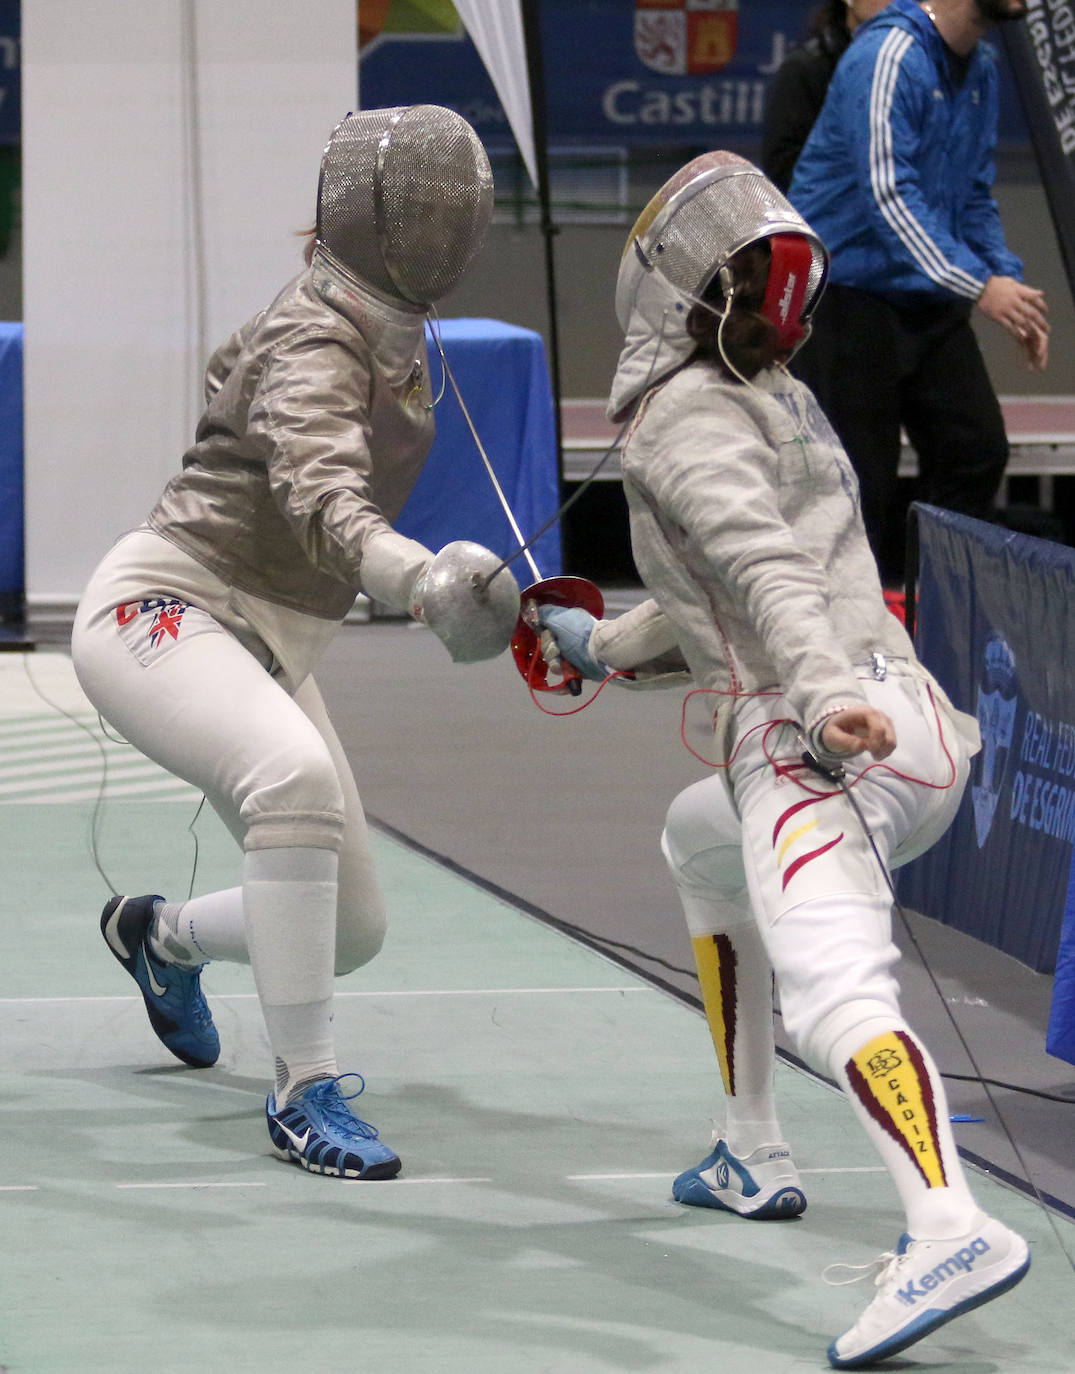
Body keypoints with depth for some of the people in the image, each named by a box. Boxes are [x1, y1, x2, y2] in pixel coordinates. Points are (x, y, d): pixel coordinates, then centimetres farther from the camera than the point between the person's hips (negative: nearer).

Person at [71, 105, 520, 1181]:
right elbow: (322, 499, -42)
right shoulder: (315, 344, -22)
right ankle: (305, 1090, -29)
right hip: (160, 609, -9)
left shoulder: (387, 325, 5)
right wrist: (418, 580, -61)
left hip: (261, 648, 9)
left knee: (349, 930, 9)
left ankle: (161, 936, 42)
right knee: (297, 775, -39)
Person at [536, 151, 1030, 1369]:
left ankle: (950, 1232, -54)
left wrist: (822, 693, -35)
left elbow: (760, 563, -22)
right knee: (702, 840, 36)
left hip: (819, 753, -9)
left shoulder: (685, 415, -3)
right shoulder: (781, 402, 24)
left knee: (833, 1002, -28)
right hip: (912, 736, 9)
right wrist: (608, 647, 41)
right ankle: (752, 1158, 33)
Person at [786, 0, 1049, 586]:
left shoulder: (980, 69, 9)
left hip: (930, 300, 8)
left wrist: (1008, 283, 3)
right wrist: (978, 286, -34)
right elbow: (888, 194, -29)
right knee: (862, 479, -5)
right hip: (846, 294, -8)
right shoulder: (887, 58, -21)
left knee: (976, 449, 1)